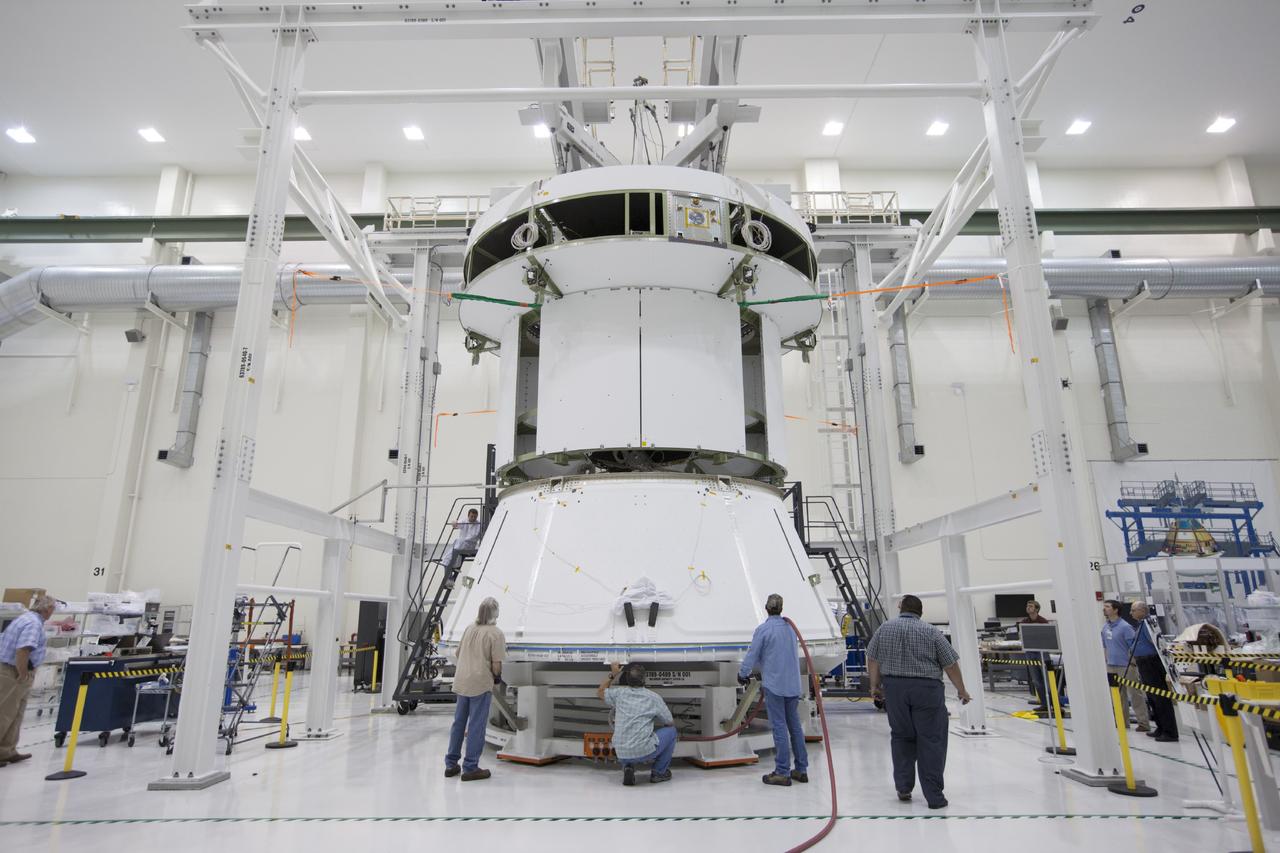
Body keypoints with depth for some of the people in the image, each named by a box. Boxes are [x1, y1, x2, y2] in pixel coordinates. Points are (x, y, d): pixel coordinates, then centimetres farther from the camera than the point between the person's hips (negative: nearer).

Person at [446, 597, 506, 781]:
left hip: (461, 681, 7)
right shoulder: (496, 633, -11)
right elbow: (496, 664, -14)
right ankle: (470, 768, 9)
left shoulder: (469, 629, 10)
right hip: (481, 684, -7)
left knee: (458, 723, 16)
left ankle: (451, 764, 25)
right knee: (476, 726, 3)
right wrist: (497, 676, 5)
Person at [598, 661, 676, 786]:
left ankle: (628, 767, 11)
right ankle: (659, 772, 20)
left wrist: (612, 674, 31)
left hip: (621, 754, 3)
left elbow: (600, 692, 25)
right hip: (644, 752, -3)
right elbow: (671, 723, 13)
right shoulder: (653, 697, -2)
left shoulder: (619, 693, 3)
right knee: (670, 730, 18)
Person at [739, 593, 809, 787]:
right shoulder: (790, 627, 8)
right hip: (793, 684, 6)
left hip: (774, 685, -6)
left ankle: (782, 772, 3)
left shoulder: (763, 629, -12)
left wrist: (742, 674, 11)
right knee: (795, 726, 13)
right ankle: (801, 769, 20)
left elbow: (752, 655, -8)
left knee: (779, 727, -1)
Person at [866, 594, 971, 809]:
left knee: (901, 737, 15)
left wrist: (875, 685, 17)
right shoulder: (931, 631, -2)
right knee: (931, 741, 4)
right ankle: (934, 796, 5)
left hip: (894, 688, 3)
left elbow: (872, 659, 8)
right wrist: (961, 690, 11)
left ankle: (903, 788, 17)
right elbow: (950, 664, 0)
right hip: (926, 689, -2)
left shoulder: (884, 628, 6)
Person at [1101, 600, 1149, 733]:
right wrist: (1106, 661, 16)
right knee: (1118, 695, 14)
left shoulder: (1125, 627, -14)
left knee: (1135, 695, -1)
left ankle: (1143, 723, 7)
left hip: (1126, 666, -7)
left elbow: (1134, 646, -13)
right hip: (1111, 666, 7)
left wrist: (1132, 663, -13)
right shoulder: (1105, 627, 7)